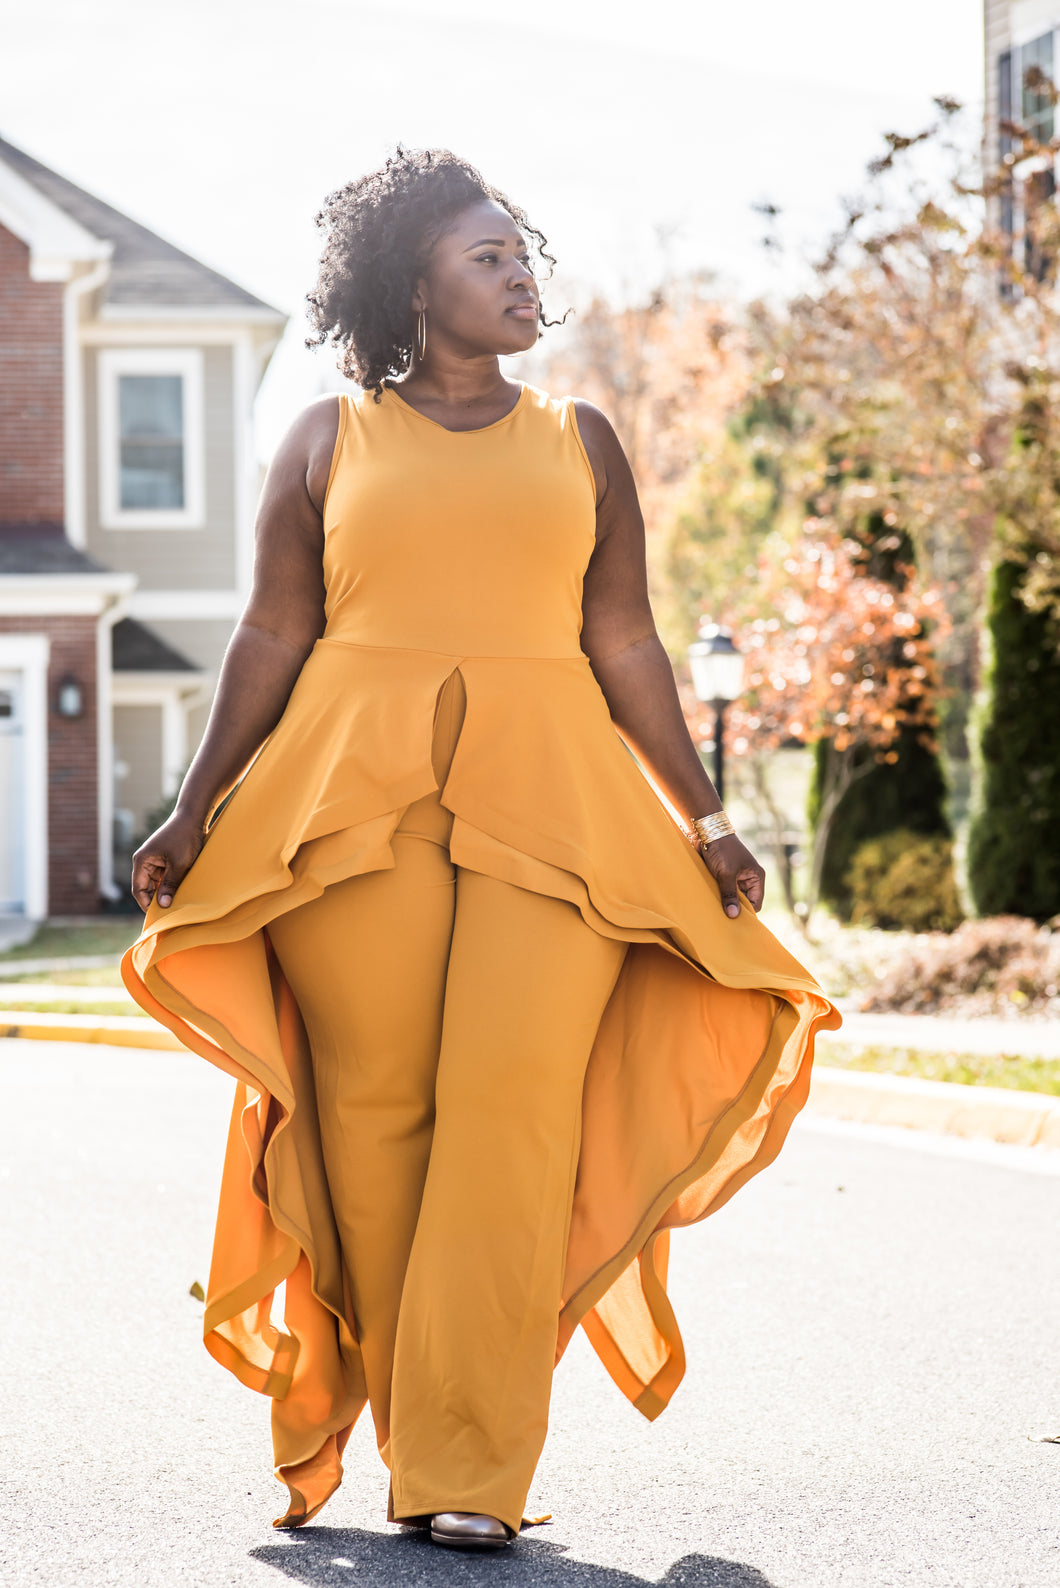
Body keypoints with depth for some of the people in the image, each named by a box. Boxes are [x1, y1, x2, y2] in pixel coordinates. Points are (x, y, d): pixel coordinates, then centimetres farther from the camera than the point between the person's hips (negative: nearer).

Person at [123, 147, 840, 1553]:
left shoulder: (580, 441, 17)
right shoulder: (329, 440, 13)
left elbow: (626, 647, 16)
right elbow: (272, 642, 13)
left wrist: (703, 817, 10)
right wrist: (195, 814, 8)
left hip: (546, 802, 0)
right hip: (355, 802, 0)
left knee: (513, 1101, -14)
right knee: (375, 1109, -6)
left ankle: (471, 1469, -14)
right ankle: (410, 1435, 4)